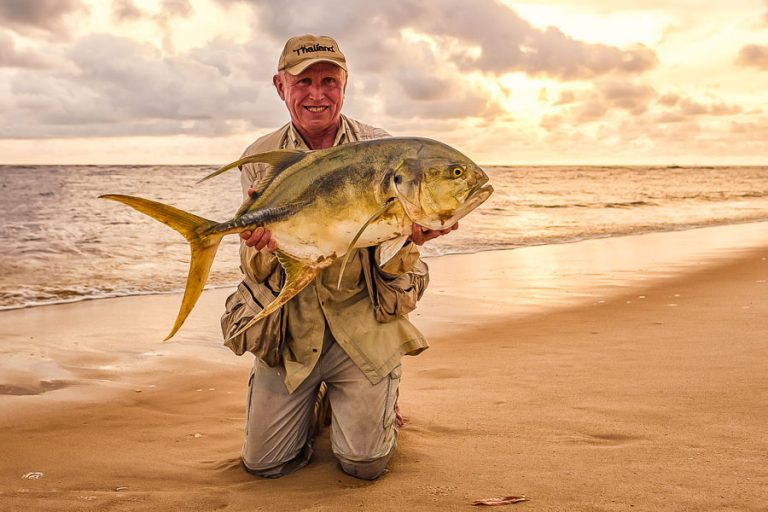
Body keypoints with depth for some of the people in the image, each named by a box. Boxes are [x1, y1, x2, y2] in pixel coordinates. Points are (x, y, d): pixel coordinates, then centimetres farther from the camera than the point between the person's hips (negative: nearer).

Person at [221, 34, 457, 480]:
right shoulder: (260, 159, 0)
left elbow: (395, 261, -6)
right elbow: (255, 268, -3)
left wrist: (407, 241, -31)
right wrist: (262, 247, -28)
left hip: (363, 322, -1)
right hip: (291, 329, 2)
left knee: (365, 464, -4)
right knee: (263, 462, 5)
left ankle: (380, 400, 29)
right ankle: (314, 404, 35)